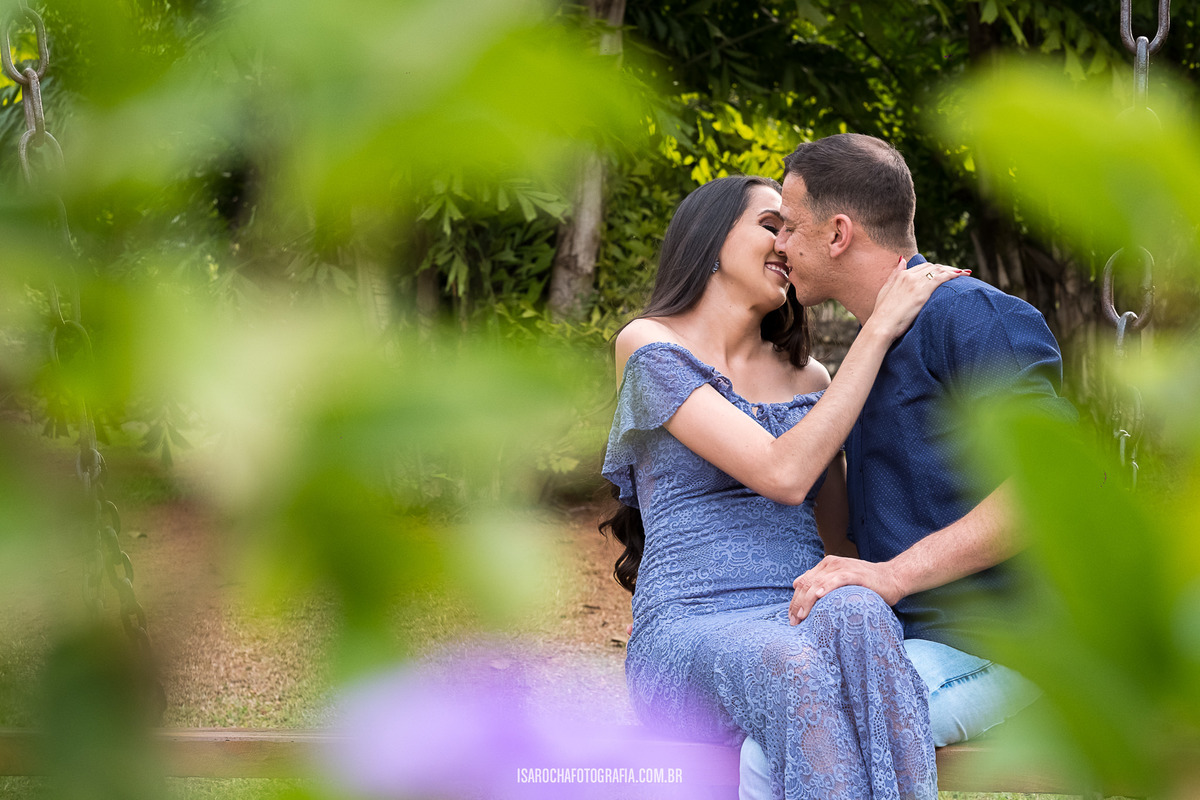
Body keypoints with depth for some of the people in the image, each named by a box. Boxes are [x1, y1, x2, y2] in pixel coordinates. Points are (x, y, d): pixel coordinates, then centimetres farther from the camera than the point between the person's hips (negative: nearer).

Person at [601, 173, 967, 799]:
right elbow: (784, 475, -10)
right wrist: (878, 329, -8)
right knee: (792, 668, -40)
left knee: (855, 615, -34)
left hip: (804, 620, 4)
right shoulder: (648, 345, 2)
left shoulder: (808, 379, 22)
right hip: (689, 630, -4)